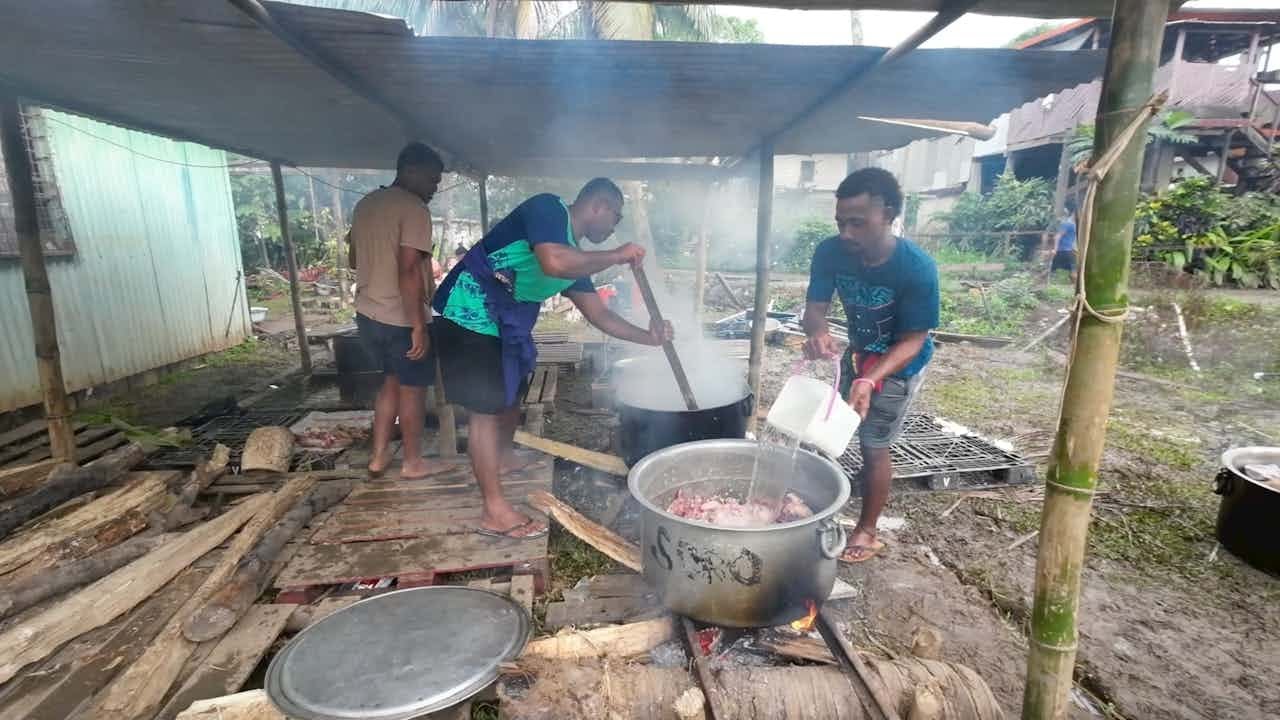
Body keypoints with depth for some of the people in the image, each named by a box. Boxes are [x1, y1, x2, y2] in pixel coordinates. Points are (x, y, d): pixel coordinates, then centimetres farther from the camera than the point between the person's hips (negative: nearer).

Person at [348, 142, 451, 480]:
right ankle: (413, 462, 21)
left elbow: (354, 259, 21)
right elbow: (409, 270, -25)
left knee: (392, 379, 22)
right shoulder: (414, 208, -16)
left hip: (367, 313, 8)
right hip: (400, 319, -8)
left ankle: (379, 455, 26)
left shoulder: (364, 204, 11)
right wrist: (419, 326, -23)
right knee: (413, 387, 7)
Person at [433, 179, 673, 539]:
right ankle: (495, 511, 2)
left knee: (511, 394, 23)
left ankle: (503, 458, 49)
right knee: (486, 410, -7)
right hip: (469, 316, -10)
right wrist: (616, 256, -23)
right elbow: (553, 263, -36)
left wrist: (647, 337, 3)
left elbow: (599, 314, 12)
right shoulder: (548, 208, -15)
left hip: (504, 325, 10)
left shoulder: (575, 257, 10)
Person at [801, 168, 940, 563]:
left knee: (873, 445, 0)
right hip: (857, 354, 5)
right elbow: (815, 305, -19)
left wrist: (870, 380, -43)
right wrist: (817, 333, -43)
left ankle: (867, 531, 21)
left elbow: (913, 339, -28)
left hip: (899, 365, -5)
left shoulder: (917, 267, -33)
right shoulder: (830, 252, -23)